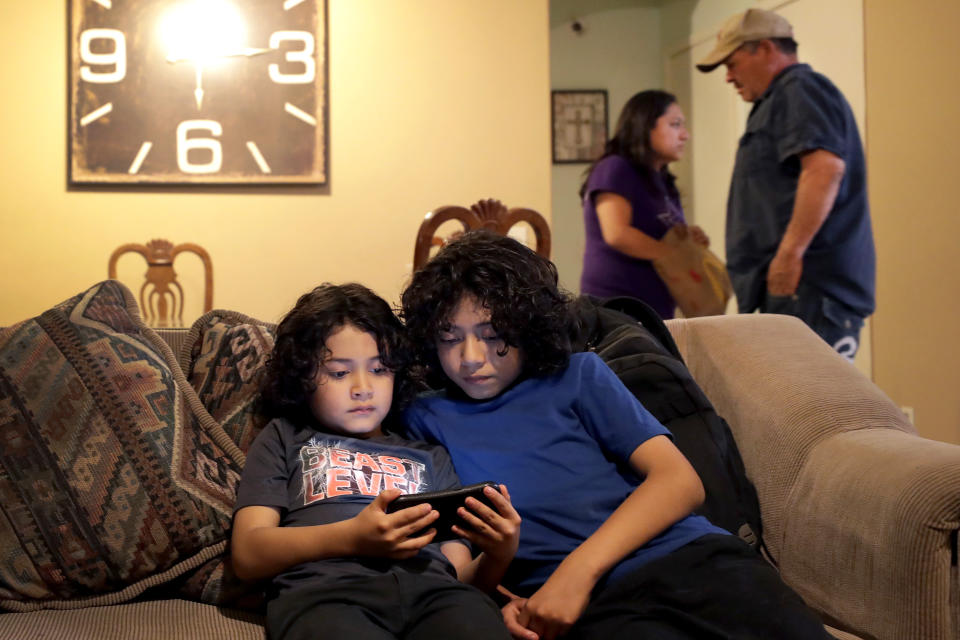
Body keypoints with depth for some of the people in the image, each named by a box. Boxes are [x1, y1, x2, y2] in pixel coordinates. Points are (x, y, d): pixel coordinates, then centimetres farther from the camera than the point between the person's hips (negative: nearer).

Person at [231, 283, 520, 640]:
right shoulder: (285, 439, 23)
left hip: (431, 586, 3)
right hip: (326, 590, -2)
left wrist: (499, 556, 0)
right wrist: (352, 538, -9)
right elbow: (248, 555, 8)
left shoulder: (429, 457, 33)